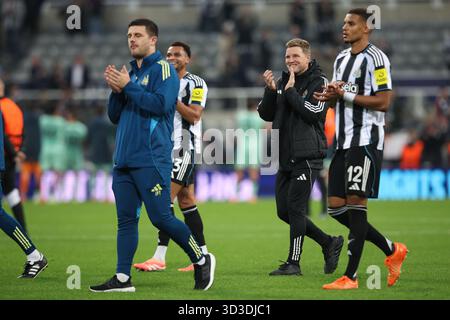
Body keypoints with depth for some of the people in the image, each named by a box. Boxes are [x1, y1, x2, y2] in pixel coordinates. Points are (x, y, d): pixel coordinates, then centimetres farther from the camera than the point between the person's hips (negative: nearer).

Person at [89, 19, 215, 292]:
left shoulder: (163, 69, -4)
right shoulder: (131, 73, 18)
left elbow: (161, 104, -19)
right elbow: (115, 117, 19)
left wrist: (128, 86, -15)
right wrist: (116, 91, 0)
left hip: (151, 160, -8)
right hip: (124, 161, 8)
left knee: (161, 218, -7)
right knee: (126, 219, 4)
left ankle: (201, 260, 10)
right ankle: (123, 278, 4)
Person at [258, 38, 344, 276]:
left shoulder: (318, 82, -5)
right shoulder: (283, 82, 14)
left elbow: (312, 112, -18)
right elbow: (266, 114, 11)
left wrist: (291, 91, -13)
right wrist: (271, 90, -4)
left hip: (307, 156, -8)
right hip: (285, 156, 8)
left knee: (295, 207, -10)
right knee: (283, 210, 7)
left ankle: (293, 263, -4)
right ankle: (329, 243, 21)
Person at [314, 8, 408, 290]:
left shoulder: (375, 58, -10)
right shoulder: (342, 58, 18)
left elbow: (384, 102, -17)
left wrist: (345, 95, -17)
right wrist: (331, 96, 4)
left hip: (366, 140, -9)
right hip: (344, 141, 9)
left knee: (355, 202, -10)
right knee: (337, 207, 6)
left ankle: (350, 277, -7)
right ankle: (392, 250, 20)